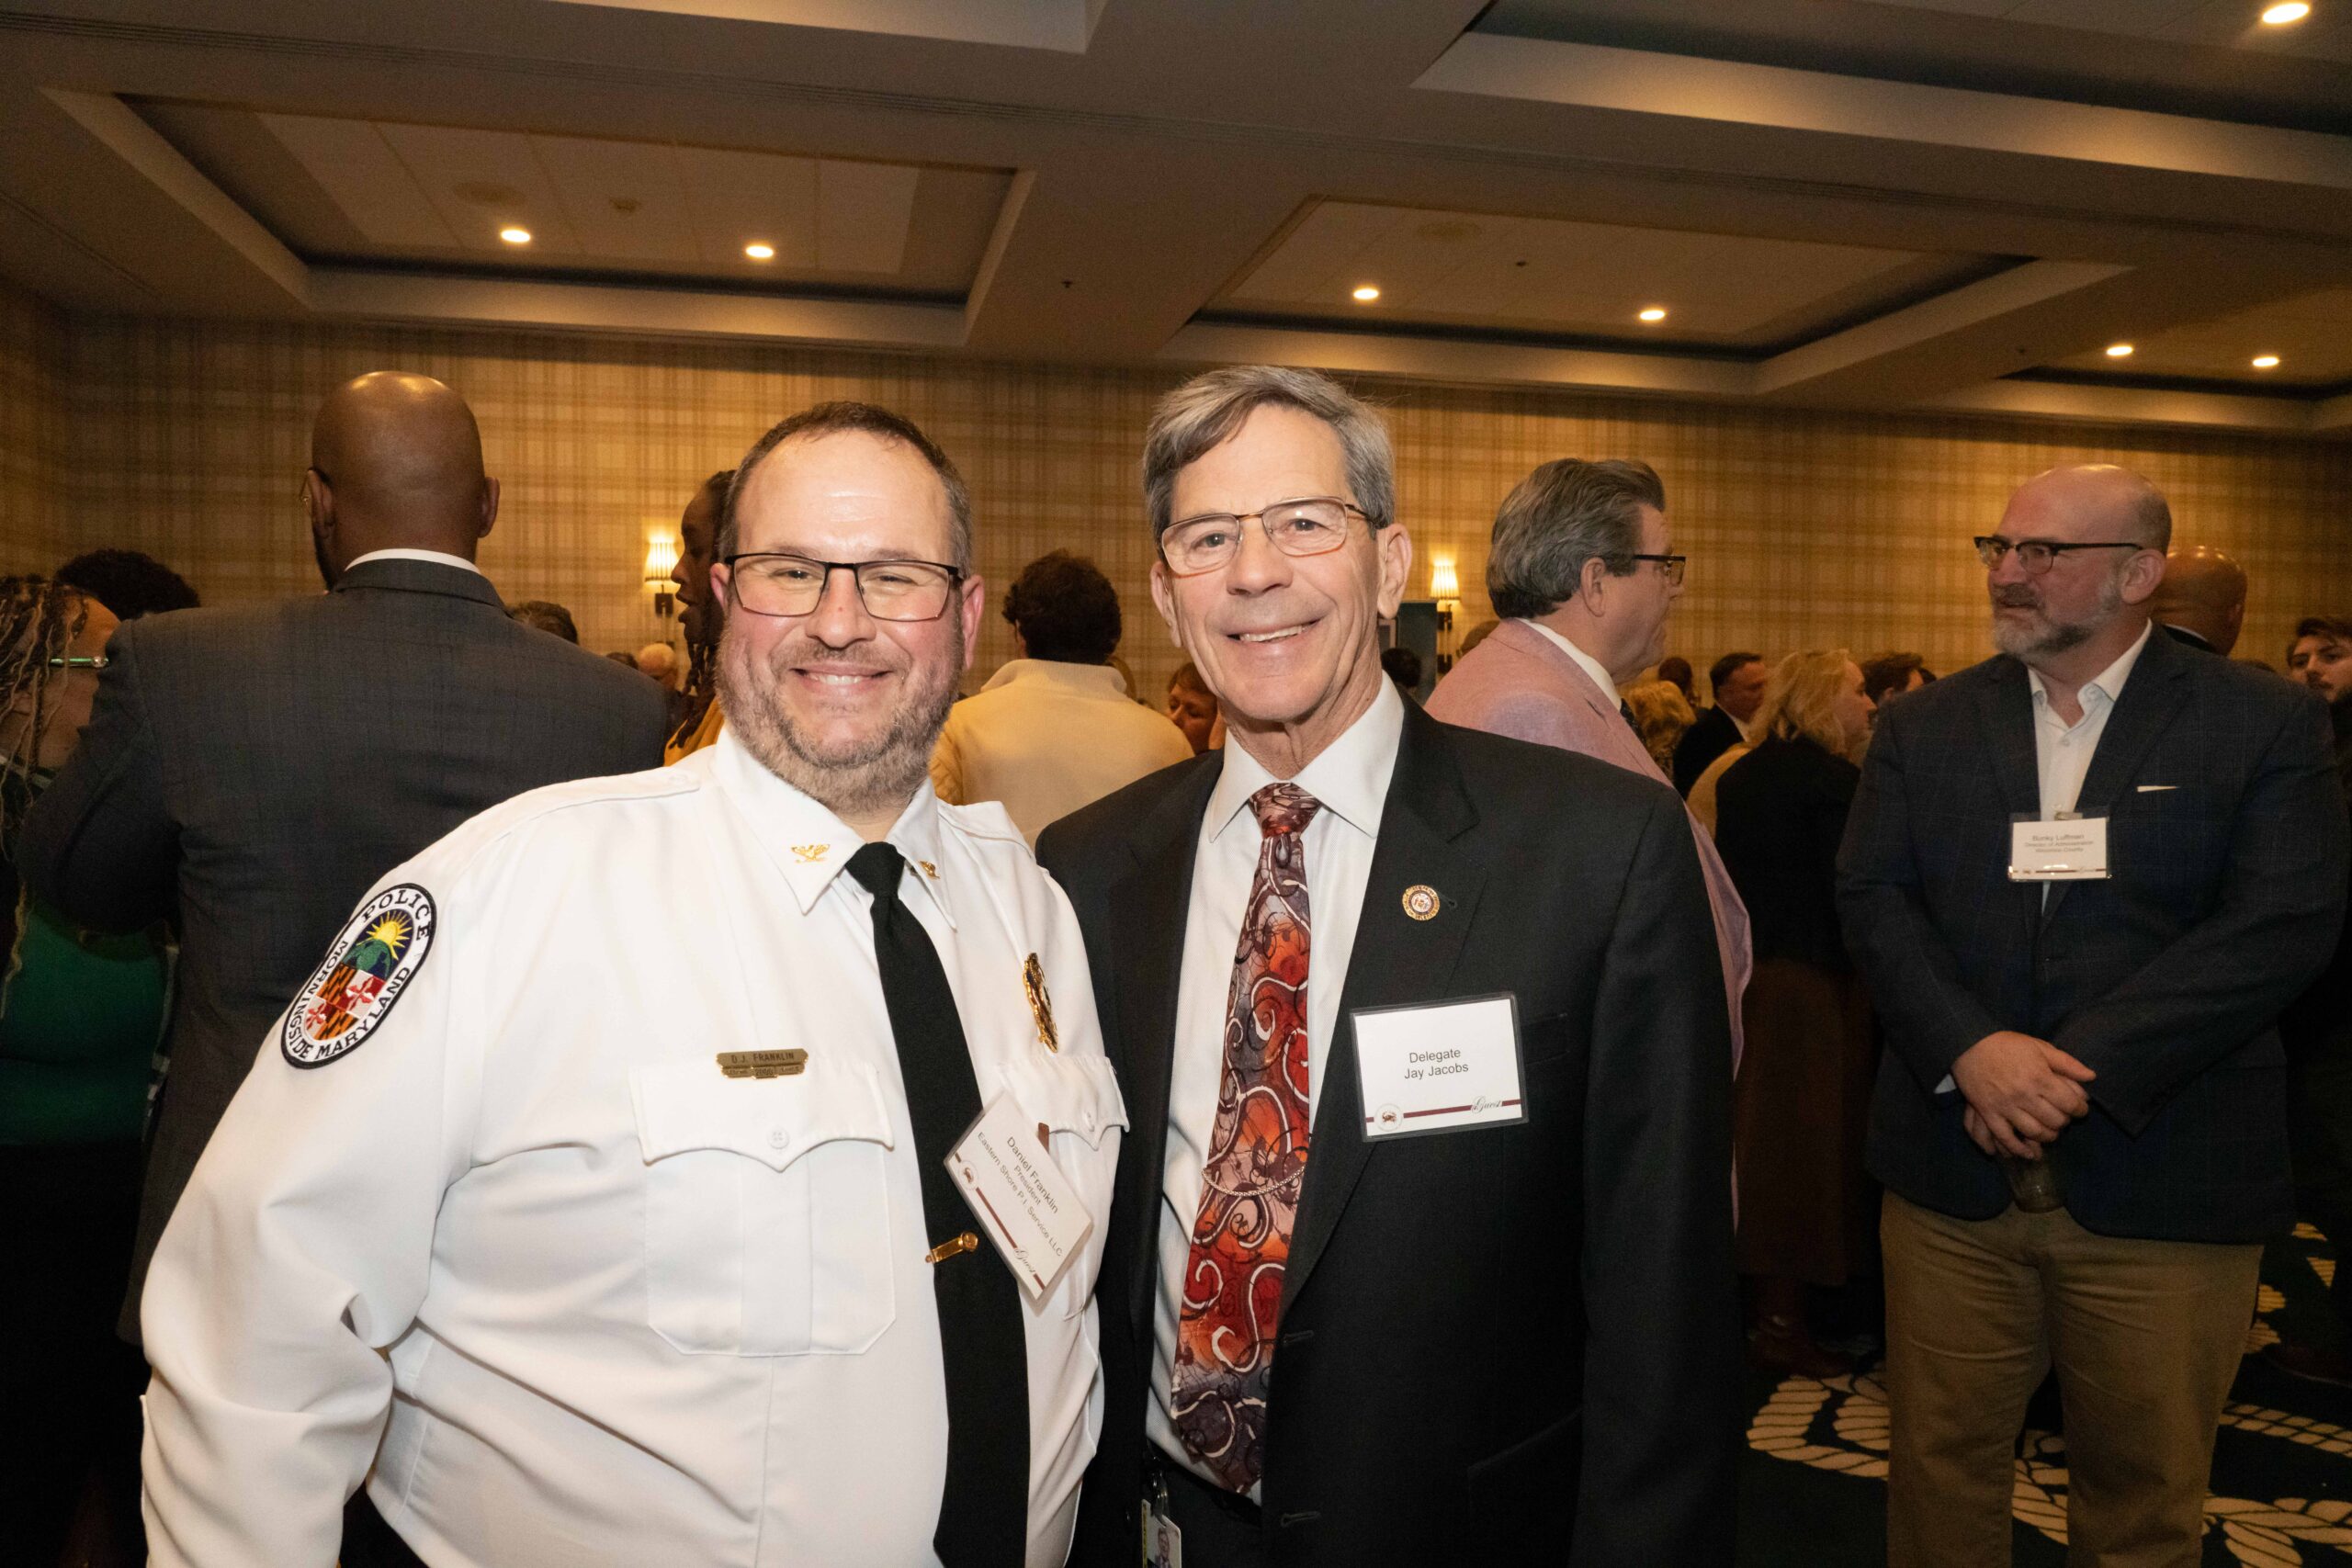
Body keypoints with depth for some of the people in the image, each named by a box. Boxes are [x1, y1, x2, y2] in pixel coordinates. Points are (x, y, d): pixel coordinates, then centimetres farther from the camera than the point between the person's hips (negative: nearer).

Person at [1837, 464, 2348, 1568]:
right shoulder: (1921, 727, 6)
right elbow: (1872, 898, -2)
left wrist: (2072, 1068, -18)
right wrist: (1971, 1050, -18)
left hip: (2165, 1187, -1)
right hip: (1952, 1172, 2)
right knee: (1940, 1468, 13)